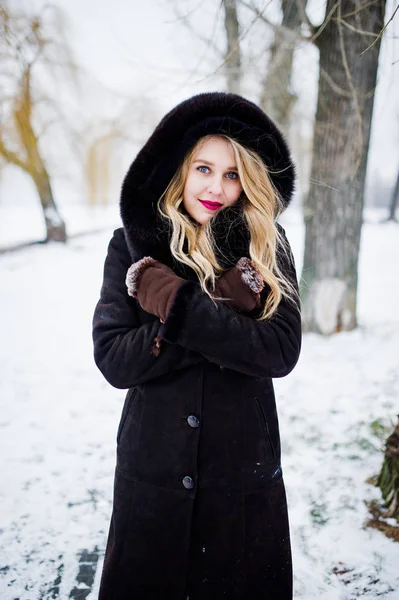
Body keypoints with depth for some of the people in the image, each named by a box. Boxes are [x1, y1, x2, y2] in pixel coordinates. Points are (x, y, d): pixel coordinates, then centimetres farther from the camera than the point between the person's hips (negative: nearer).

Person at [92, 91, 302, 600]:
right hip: (153, 468, 0)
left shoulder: (266, 248, -4)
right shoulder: (132, 245, -4)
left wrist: (177, 302, -21)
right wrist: (220, 307, -20)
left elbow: (281, 352, -16)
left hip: (245, 470, 0)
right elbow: (113, 359, -13)